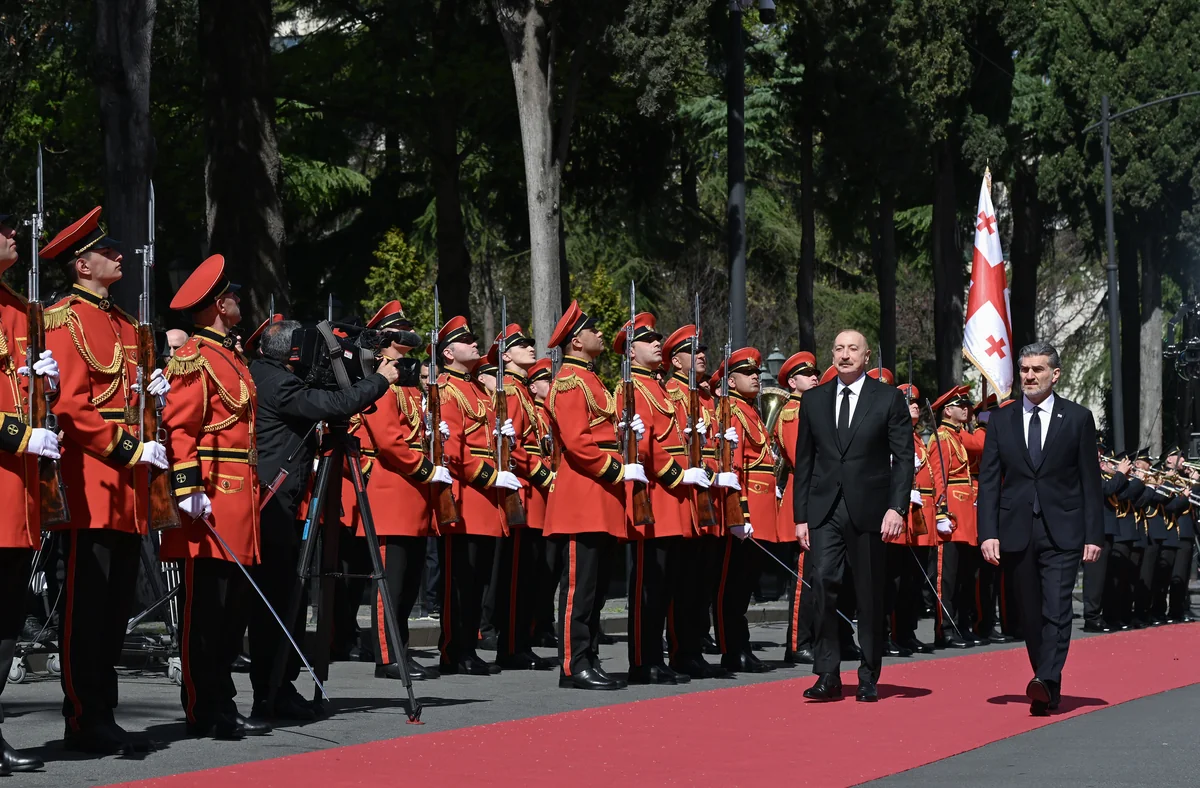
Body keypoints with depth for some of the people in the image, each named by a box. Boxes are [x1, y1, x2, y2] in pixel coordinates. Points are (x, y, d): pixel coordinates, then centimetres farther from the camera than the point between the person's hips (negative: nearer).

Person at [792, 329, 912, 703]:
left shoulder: (889, 398, 2)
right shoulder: (814, 400, 10)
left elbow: (903, 457, -1)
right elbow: (804, 461, 11)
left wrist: (897, 507, -12)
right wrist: (800, 516, 6)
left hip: (868, 510, -2)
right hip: (824, 510, 2)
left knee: (870, 594, 5)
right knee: (823, 582, -13)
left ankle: (868, 677, 15)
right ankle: (827, 675, -9)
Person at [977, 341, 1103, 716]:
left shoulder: (1078, 418, 4)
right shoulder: (1002, 421, 9)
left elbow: (1090, 482, 3)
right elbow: (988, 481, 6)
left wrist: (1094, 535, -3)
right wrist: (988, 533, -4)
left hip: (1062, 533, -3)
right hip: (1017, 534, 3)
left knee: (1056, 611, -14)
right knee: (1030, 615, 7)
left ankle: (1046, 683, -24)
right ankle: (1048, 691, 16)